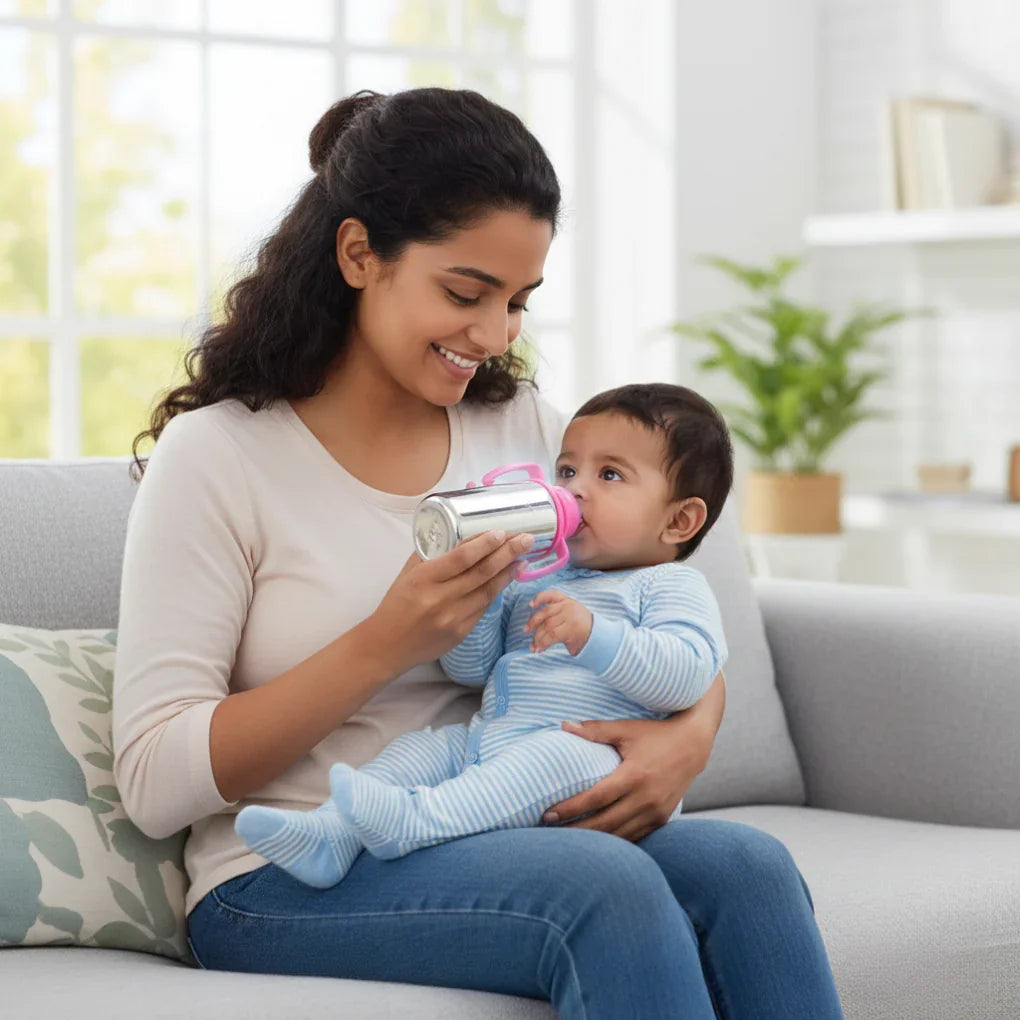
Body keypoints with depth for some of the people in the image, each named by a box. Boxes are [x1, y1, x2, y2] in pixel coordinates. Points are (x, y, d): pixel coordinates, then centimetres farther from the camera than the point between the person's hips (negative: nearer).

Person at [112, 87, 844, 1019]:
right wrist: (387, 644, -20)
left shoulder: (520, 427, 11)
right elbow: (155, 782, -11)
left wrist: (691, 733, -10)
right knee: (605, 885, -33)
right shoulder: (218, 454, -6)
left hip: (494, 847, 5)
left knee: (747, 866, -25)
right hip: (288, 887, -5)